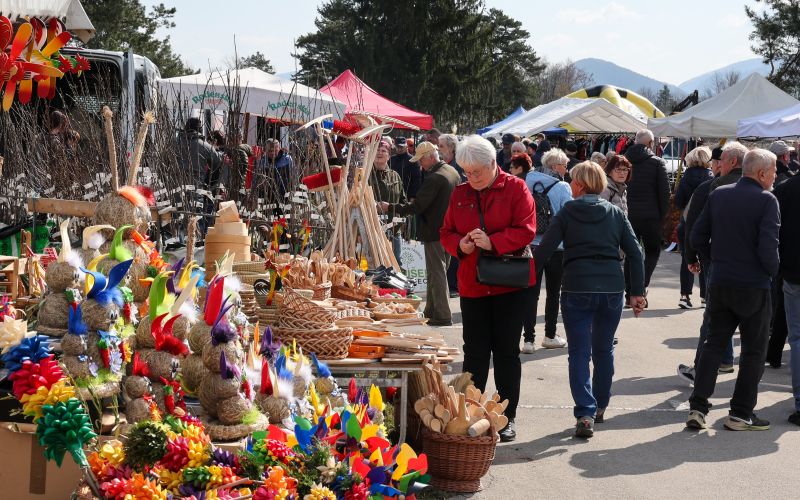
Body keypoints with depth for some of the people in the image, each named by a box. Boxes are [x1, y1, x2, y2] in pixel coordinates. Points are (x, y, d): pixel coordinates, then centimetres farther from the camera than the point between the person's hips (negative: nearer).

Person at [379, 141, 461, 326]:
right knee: (439, 273, 17)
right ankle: (431, 311, 26)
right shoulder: (453, 173, 9)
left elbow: (417, 206, -24)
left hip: (434, 233, -9)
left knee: (436, 274, -3)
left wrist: (391, 208, -16)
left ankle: (442, 316, -1)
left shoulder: (434, 178, -21)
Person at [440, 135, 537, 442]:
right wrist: (460, 245, -11)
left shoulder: (515, 189, -5)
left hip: (510, 285, -3)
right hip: (472, 286, 3)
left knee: (507, 351, 4)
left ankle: (507, 417, 13)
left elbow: (526, 231, -13)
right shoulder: (460, 194, 8)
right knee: (475, 351, 7)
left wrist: (492, 242, -24)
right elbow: (446, 232, 11)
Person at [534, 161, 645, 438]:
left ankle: (585, 413, -13)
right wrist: (637, 292, 7)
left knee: (579, 353, -1)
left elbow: (544, 250, -6)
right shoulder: (615, 213, 9)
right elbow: (635, 253, 4)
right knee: (604, 349, 19)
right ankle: (600, 406, 30)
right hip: (612, 289, 3)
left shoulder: (567, 213, 1)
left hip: (576, 290, -3)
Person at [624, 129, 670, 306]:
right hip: (650, 216, -3)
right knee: (652, 251, 11)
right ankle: (642, 285, -7)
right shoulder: (657, 163, -5)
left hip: (628, 216, 3)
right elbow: (664, 192, -6)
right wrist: (663, 216, 3)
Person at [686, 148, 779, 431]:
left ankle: (697, 408, 7)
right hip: (753, 286, -5)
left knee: (714, 344, 13)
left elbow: (697, 237, 5)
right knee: (754, 350, 8)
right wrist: (773, 272, -1)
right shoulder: (766, 200, -13)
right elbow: (768, 248, -19)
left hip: (719, 283, 5)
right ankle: (740, 413, 10)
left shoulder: (718, 195, 3)